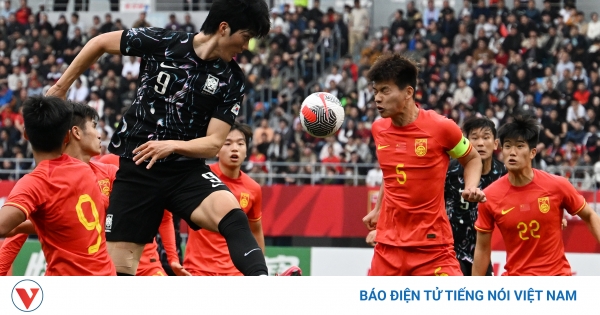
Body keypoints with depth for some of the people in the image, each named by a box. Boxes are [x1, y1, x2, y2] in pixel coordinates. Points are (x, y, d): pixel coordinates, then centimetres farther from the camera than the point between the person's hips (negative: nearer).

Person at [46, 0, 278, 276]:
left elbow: (214, 143, -7)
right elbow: (100, 43, 6)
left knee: (230, 212, -31)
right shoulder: (162, 43, -8)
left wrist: (172, 145, -25)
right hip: (136, 170, 0)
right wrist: (61, 86, 11)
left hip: (187, 170, 1)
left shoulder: (232, 79, -4)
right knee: (119, 272, -4)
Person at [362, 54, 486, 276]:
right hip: (388, 244, 5)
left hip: (432, 243, -5)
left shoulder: (440, 127, -10)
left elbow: (472, 159, 6)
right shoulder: (379, 129, 5)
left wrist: (471, 188, -11)